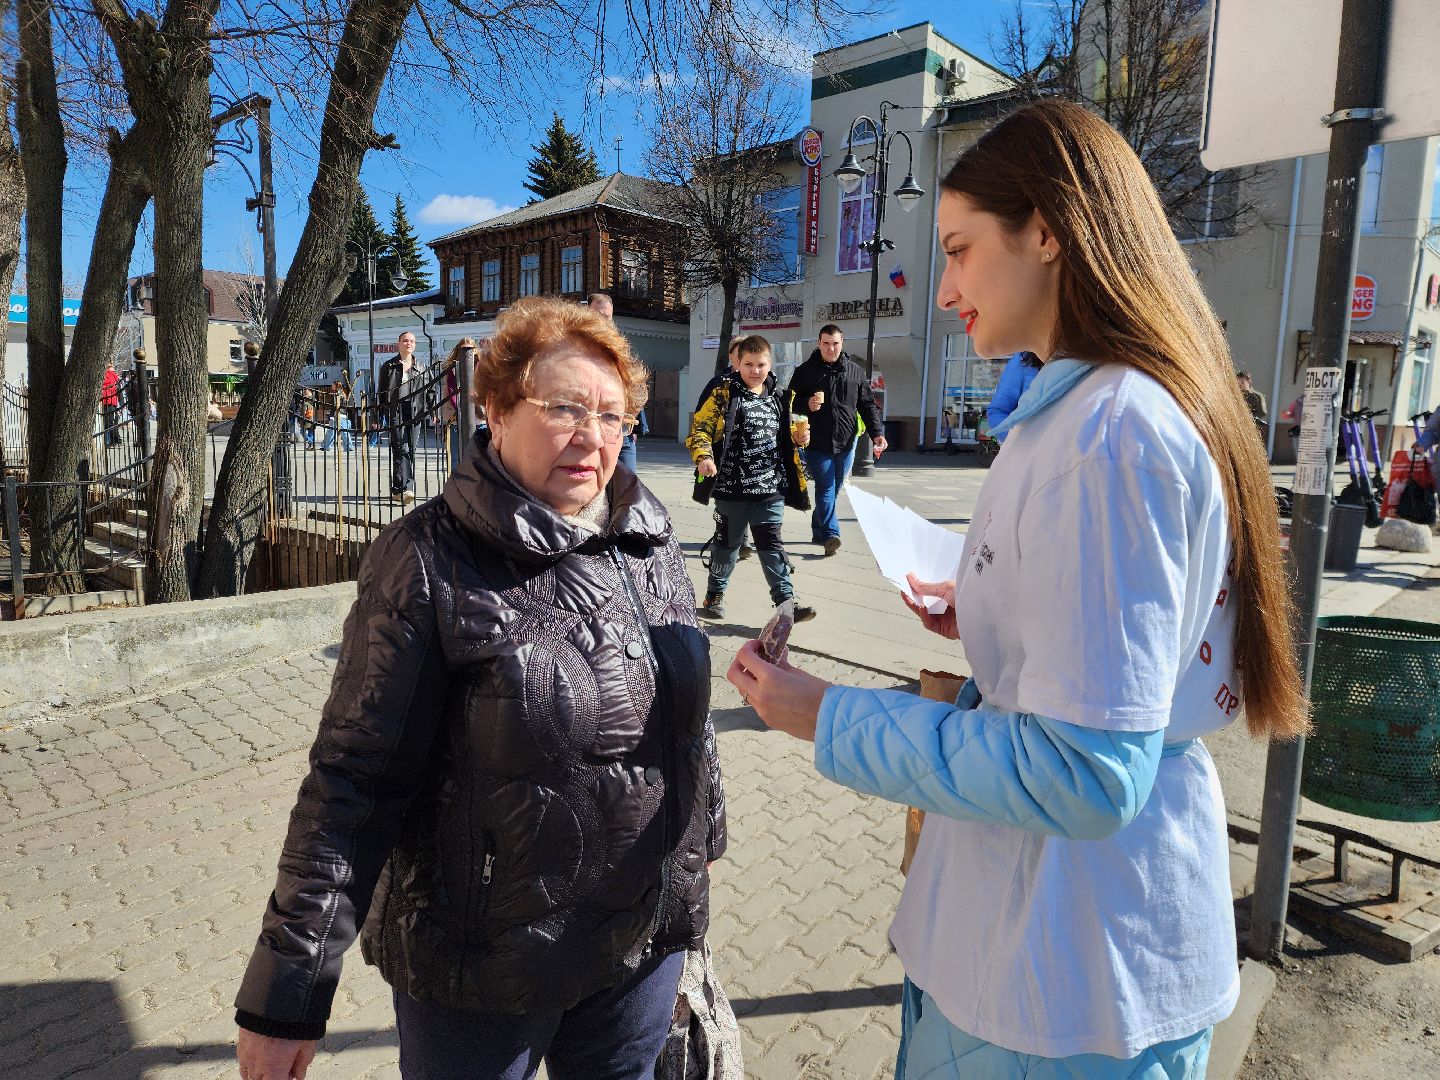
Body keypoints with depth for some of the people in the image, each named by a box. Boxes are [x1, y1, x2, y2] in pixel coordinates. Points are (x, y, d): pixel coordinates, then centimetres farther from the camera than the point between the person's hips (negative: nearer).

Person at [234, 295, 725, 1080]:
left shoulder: (654, 548, -1)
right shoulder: (431, 559, -17)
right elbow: (356, 779, -16)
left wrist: (705, 835, 19)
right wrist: (289, 991, -14)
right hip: (483, 967, -4)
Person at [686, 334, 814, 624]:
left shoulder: (778, 398, 12)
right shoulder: (724, 395, -4)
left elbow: (784, 436, 25)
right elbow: (700, 427, -7)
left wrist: (799, 436, 4)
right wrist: (703, 456, -23)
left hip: (770, 489, 3)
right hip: (732, 488, -3)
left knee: (771, 544, 3)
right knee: (727, 542, 10)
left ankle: (785, 601, 4)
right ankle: (715, 594, 27)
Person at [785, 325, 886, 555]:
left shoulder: (855, 372, 7)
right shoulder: (805, 371, 1)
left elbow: (867, 405, 9)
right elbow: (790, 402, 5)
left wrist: (877, 433, -2)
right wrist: (807, 404, -16)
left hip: (846, 442, 3)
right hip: (817, 442, -3)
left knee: (834, 490, 11)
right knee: (826, 489, -10)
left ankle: (818, 531, 25)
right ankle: (830, 535, -12)